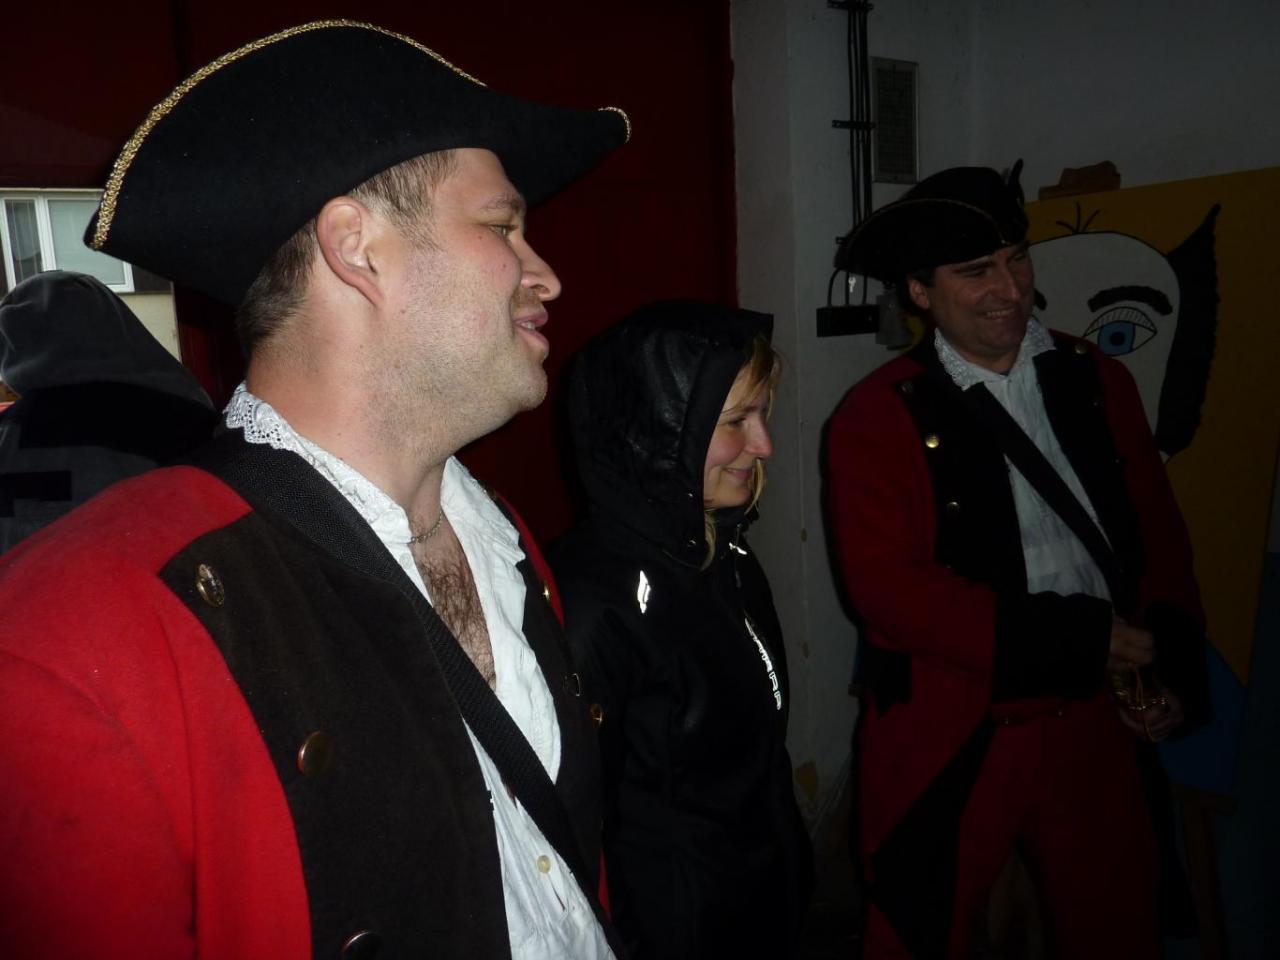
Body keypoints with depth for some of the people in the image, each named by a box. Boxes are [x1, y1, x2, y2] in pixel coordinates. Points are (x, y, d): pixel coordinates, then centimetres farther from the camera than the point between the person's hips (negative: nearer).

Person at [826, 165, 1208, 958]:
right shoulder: (879, 416, -10)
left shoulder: (1099, 381, 4)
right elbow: (887, 588, -18)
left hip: (1093, 724, 4)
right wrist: (1077, 640, -18)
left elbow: (1161, 535, 9)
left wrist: (1174, 669, 0)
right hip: (949, 741, -4)